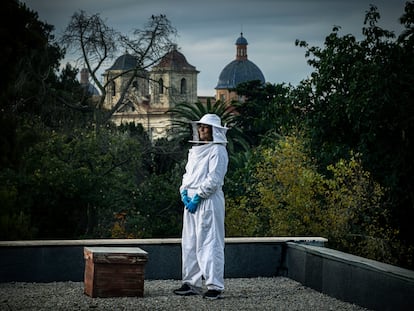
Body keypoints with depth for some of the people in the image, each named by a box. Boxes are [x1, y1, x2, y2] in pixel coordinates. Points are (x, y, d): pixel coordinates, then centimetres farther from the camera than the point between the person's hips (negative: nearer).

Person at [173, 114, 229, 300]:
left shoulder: (217, 150, -7)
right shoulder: (194, 150, 19)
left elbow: (214, 179, -15)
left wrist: (197, 197, -17)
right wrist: (184, 192, 1)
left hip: (208, 201, -9)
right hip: (191, 200, 9)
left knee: (209, 243, -9)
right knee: (190, 243, 10)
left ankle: (215, 286, -8)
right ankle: (192, 283, 16)